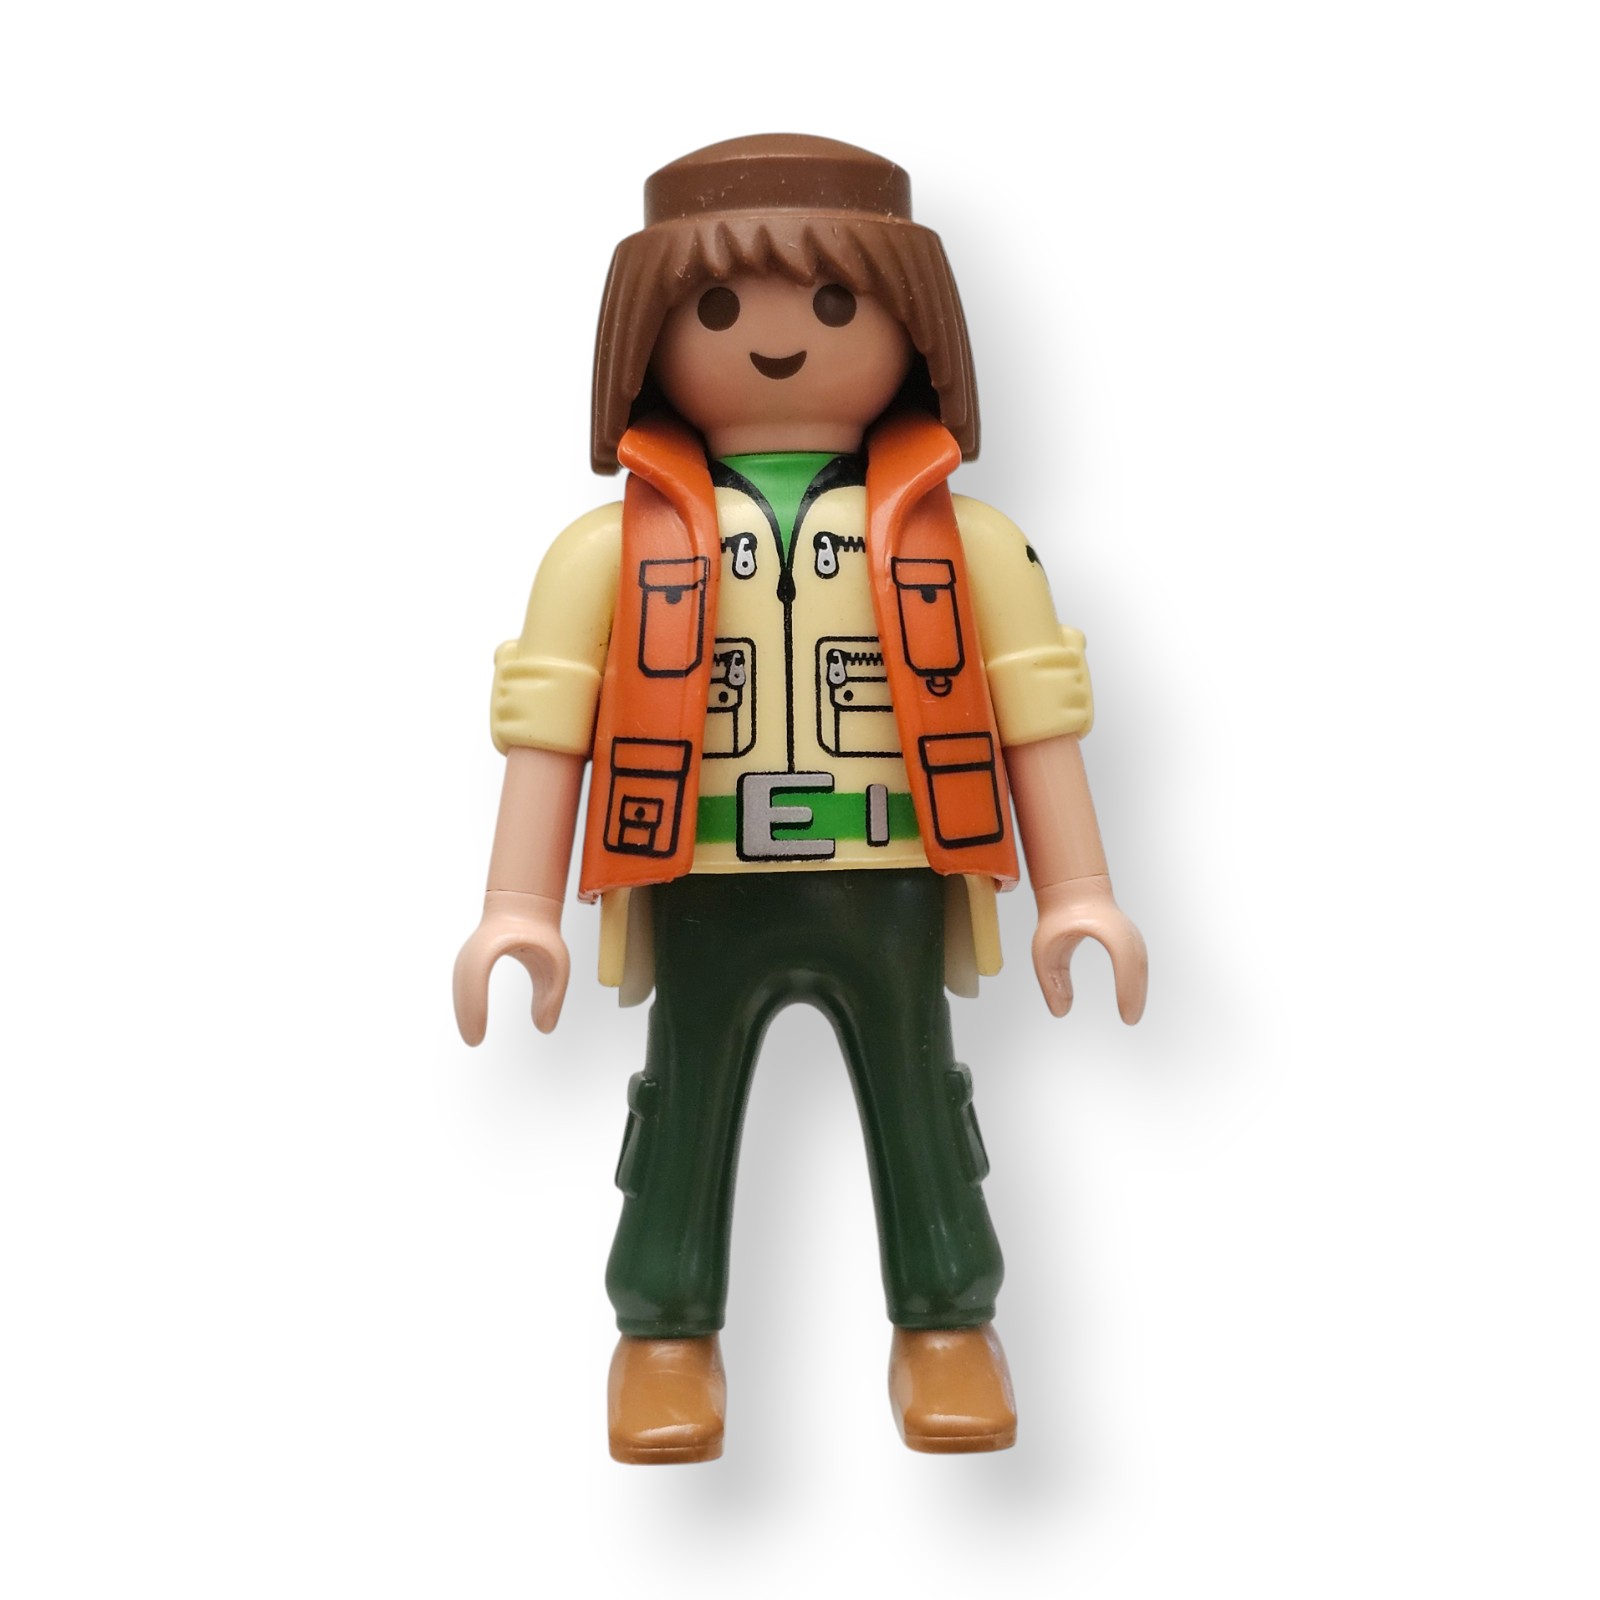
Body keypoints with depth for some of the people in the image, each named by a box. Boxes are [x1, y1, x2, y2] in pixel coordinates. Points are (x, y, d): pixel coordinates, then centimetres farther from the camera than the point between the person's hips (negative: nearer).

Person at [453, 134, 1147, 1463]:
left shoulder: (964, 541, 5)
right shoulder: (610, 549, 2)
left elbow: (1033, 720, 5)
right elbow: (548, 730, 2)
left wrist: (1077, 893, 2)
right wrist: (519, 908, -4)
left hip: (891, 895, 1)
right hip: (701, 900, 0)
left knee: (917, 1107, 10)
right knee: (685, 1113, 8)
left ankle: (946, 1329, 25)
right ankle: (669, 1335, 24)